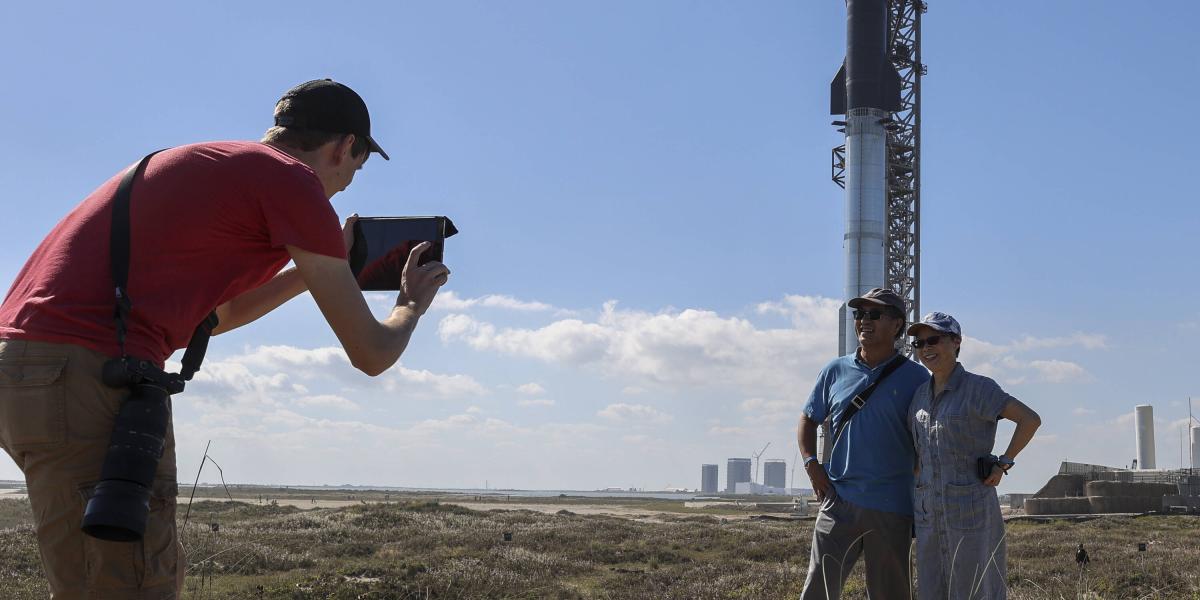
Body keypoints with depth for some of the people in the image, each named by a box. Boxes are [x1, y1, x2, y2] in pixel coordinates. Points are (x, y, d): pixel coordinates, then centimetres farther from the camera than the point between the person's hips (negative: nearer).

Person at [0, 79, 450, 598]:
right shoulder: (291, 181, -3)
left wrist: (312, 272, 38)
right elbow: (370, 354, 1)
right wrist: (412, 304, 22)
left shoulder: (211, 163, 23)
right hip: (84, 374, -10)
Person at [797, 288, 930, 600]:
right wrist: (811, 464, 1)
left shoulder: (915, 378, 1)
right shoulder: (835, 371, 9)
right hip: (839, 500, 2)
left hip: (892, 507, -1)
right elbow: (808, 420, 18)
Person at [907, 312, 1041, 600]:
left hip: (971, 510, -6)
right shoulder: (922, 394, 12)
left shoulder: (978, 388, -8)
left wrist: (1003, 463, -14)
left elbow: (1030, 419, -16)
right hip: (928, 513, 7)